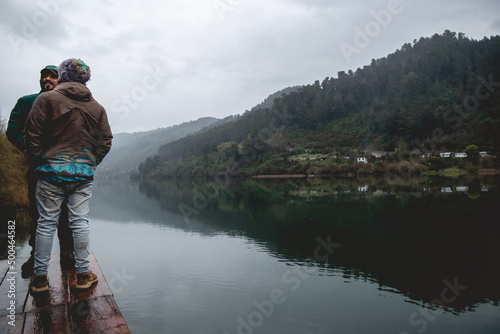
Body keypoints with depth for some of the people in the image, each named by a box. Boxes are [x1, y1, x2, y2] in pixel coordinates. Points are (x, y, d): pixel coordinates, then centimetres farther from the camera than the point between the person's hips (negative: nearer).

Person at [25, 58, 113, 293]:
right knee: (80, 223, 6)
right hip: (83, 174, 2)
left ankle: (40, 278, 15)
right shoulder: (97, 107, 8)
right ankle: (83, 275, 12)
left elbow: (32, 135, -5)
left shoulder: (47, 99, -2)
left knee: (46, 223, 6)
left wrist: (37, 163, 6)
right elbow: (106, 141, 8)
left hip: (52, 170, -2)